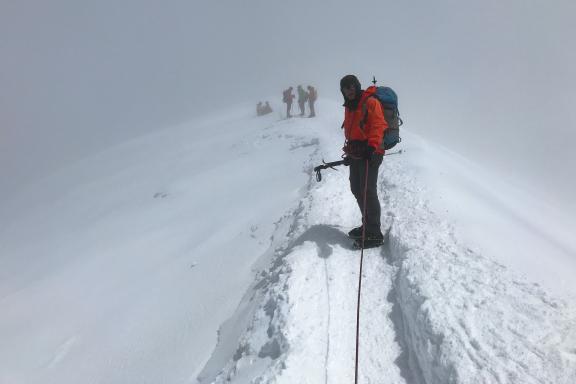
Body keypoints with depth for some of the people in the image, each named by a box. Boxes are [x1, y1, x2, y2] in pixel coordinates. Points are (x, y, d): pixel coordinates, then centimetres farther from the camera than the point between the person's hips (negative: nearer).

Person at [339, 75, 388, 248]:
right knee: (357, 189, 13)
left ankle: (374, 234, -4)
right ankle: (367, 225, 27)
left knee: (368, 191, -10)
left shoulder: (370, 102, -8)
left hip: (370, 153, -9)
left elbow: (378, 125, -20)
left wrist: (371, 146, -33)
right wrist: (349, 153, 27)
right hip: (356, 154, 9)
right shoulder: (349, 107, 19)